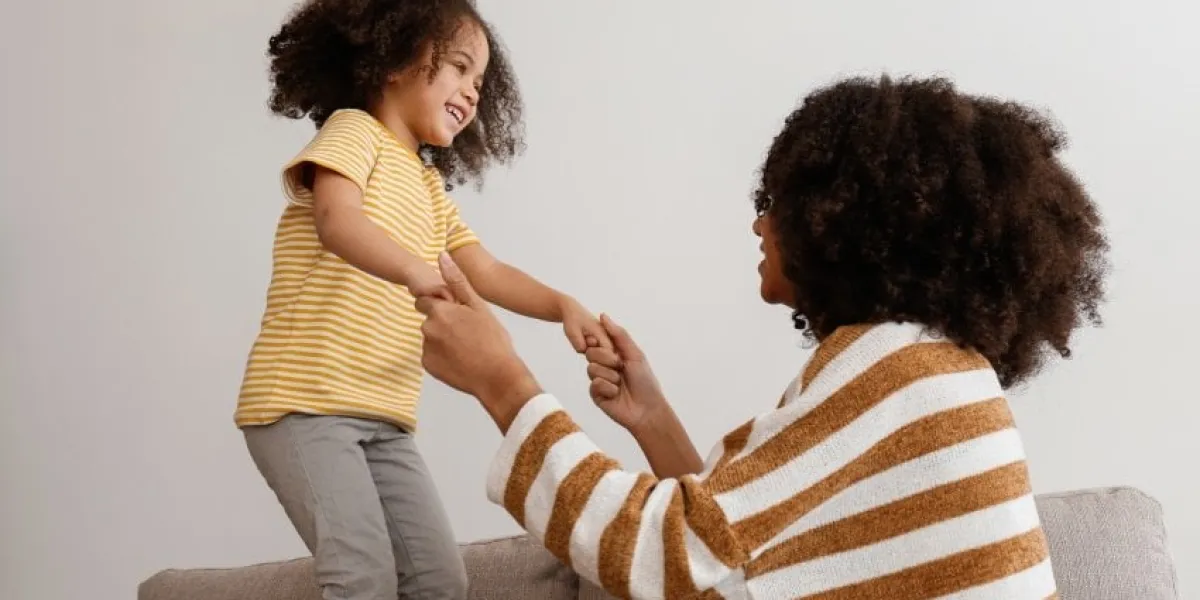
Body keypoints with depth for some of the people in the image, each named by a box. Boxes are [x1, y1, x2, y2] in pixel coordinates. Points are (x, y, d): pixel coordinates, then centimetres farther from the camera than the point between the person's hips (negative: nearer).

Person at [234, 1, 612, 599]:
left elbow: (487, 273, 17)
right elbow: (337, 223, -22)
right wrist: (417, 272, -41)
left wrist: (563, 306, -1)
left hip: (382, 417, 8)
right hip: (304, 404, -8)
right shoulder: (353, 130, -3)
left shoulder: (430, 188, 21)